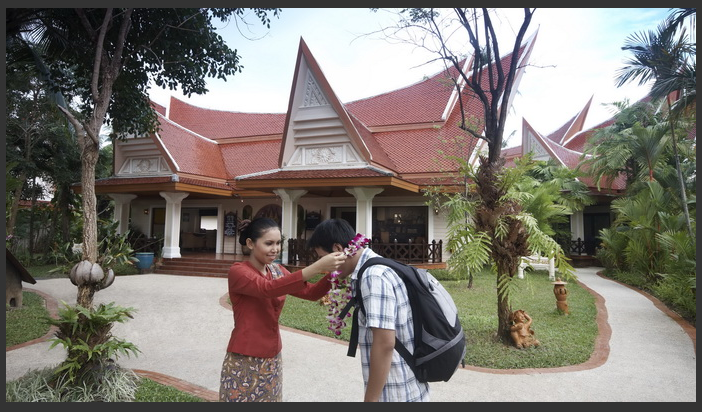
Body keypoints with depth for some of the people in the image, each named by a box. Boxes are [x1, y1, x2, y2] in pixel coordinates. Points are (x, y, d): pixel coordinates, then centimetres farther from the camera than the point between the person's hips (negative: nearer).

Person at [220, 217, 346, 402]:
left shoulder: (277, 270, 6)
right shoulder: (238, 271, -14)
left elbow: (310, 293, 0)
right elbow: (268, 289, -32)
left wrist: (332, 274, -20)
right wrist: (317, 267, -39)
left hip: (273, 360, 6)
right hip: (244, 362, -6)